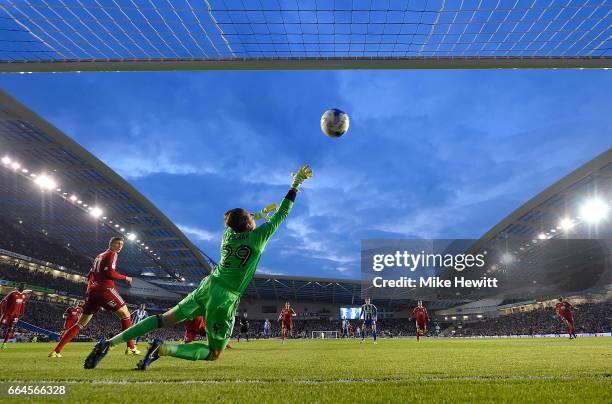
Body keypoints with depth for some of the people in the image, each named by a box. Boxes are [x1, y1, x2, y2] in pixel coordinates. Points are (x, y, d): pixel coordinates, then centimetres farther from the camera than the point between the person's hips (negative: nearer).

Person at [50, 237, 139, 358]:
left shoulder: (99, 256, 25)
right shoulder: (112, 254, 0)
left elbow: (89, 276, 26)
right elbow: (110, 273, -15)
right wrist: (125, 278, -3)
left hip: (92, 291, 8)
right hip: (105, 289, -8)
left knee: (81, 323, 11)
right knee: (125, 315, 1)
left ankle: (56, 351, 4)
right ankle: (131, 348, -6)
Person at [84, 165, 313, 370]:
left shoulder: (228, 234, 11)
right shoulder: (258, 236, -4)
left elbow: (239, 223, 36)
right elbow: (282, 214, 3)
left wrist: (261, 213, 47)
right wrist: (296, 184, 10)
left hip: (208, 286, 6)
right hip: (226, 298, -6)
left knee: (165, 319, 9)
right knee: (214, 353, 4)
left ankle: (108, 343, -2)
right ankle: (164, 349, -19)